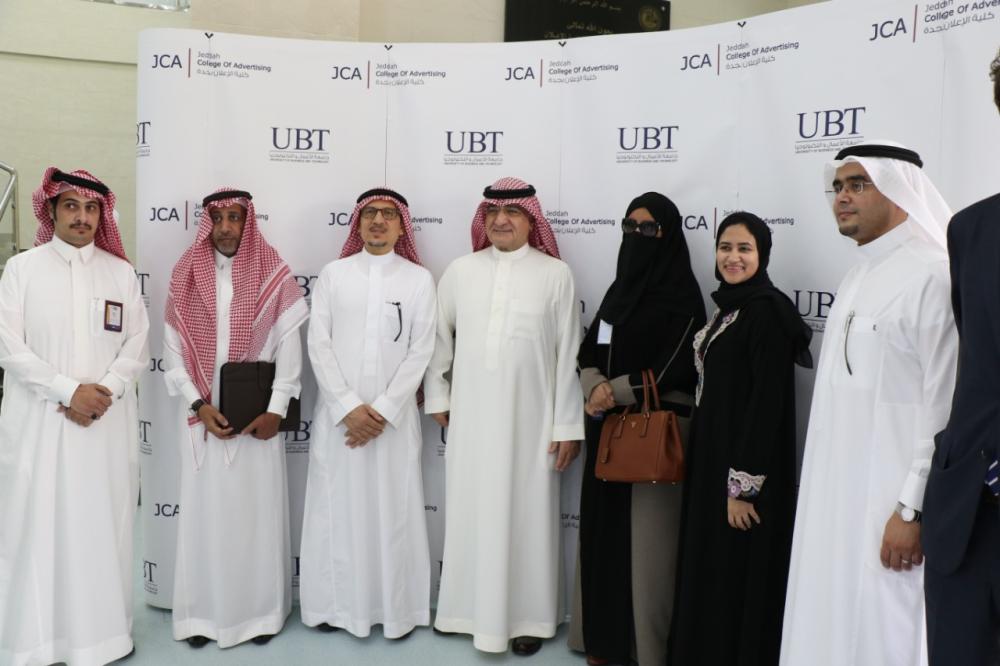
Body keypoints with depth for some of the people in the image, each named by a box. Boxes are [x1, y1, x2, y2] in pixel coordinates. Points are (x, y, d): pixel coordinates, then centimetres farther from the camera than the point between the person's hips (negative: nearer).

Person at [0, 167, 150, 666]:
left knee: (104, 524, 5)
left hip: (107, 424, 2)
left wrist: (103, 393, -11)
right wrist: (69, 391, -13)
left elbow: (137, 346, 4)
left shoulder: (121, 272, 8)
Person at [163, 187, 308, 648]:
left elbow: (290, 347, -3)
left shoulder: (273, 275, -1)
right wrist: (199, 405, -10)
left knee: (257, 510, 6)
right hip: (203, 414, 1)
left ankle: (260, 611, 19)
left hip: (257, 415, -1)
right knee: (204, 509, 7)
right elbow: (173, 349, 0)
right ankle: (202, 612, 20)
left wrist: (275, 409, -10)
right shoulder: (186, 275, 3)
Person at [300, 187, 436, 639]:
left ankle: (396, 608, 14)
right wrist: (348, 406, -11)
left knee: (394, 509, 3)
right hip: (338, 412, 1)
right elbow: (318, 344, -1)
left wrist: (383, 410, -10)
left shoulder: (419, 279, 4)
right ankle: (334, 604, 19)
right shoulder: (333, 274, 6)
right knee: (336, 505, 5)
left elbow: (421, 351, -2)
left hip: (395, 415, -1)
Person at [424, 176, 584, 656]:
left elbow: (569, 353, -5)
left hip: (529, 416, -2)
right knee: (471, 509, 11)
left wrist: (568, 425, -5)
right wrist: (436, 396, 11)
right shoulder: (461, 270, 3)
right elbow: (439, 335, 11)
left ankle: (526, 615, 21)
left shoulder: (555, 274, -5)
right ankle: (470, 606, 28)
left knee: (526, 511, 6)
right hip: (471, 415, 3)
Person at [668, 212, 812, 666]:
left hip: (745, 465, -9)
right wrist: (720, 471, 16)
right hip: (713, 457, 9)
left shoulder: (768, 311, -16)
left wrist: (744, 483, -22)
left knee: (737, 576, 2)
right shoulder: (728, 307, 11)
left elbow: (767, 401, -21)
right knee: (710, 570, 17)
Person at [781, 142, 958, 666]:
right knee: (832, 623, 13)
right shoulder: (857, 278, 13)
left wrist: (914, 509, -17)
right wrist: (823, 491, 15)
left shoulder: (933, 275, -14)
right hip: (838, 493, 8)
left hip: (889, 499, -8)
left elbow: (945, 406, -17)